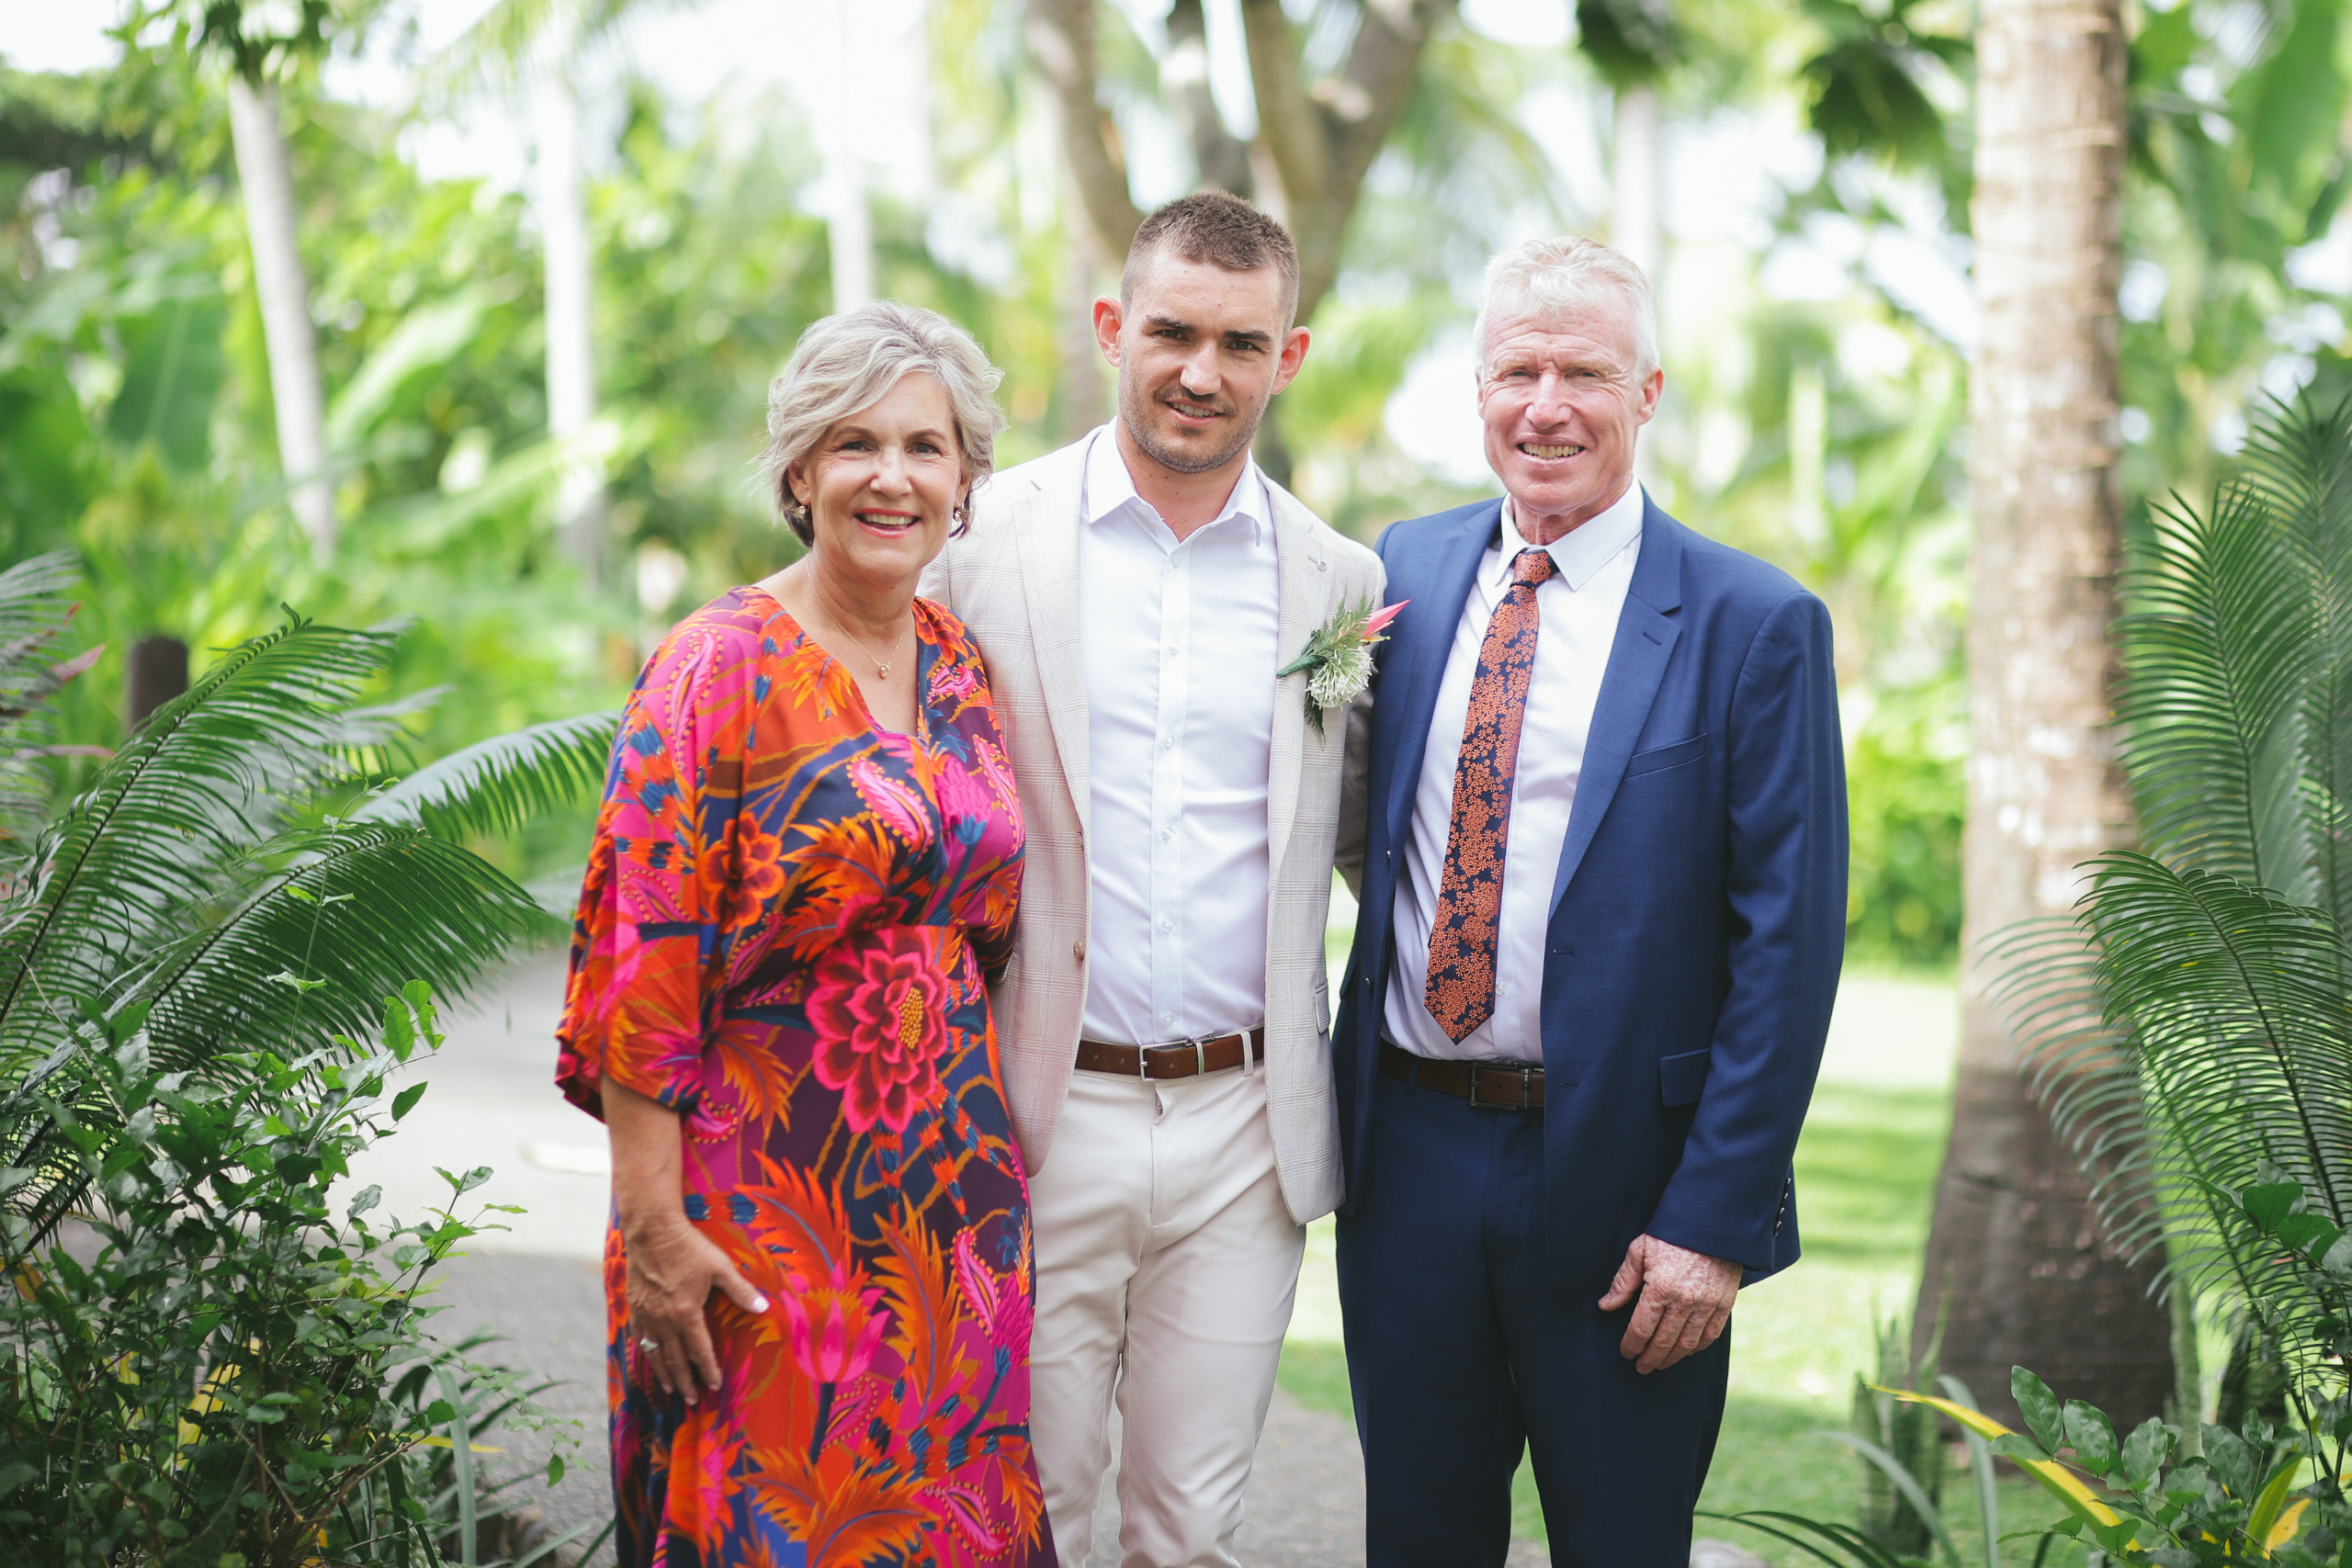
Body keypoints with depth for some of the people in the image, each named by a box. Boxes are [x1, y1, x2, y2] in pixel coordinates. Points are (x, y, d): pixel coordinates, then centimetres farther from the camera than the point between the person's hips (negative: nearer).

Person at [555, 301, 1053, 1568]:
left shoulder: (962, 669, 10)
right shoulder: (720, 670, -8)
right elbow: (642, 960, -12)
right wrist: (650, 1219, -16)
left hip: (950, 1200, 6)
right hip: (770, 1193, -6)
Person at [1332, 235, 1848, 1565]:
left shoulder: (1755, 626, -7)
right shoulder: (1408, 571, 6)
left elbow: (1789, 944, -10)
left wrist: (1717, 1220, -14)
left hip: (1621, 1176, -4)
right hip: (1407, 1154, 4)